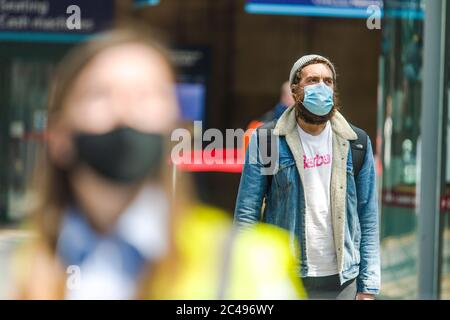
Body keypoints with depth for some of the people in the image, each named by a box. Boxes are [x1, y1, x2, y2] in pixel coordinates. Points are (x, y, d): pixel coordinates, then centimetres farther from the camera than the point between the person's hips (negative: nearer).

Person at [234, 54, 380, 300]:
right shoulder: (266, 140, -1)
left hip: (342, 280, 2)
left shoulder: (356, 144, 6)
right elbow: (246, 215, -2)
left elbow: (368, 219, 6)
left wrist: (368, 287, 1)